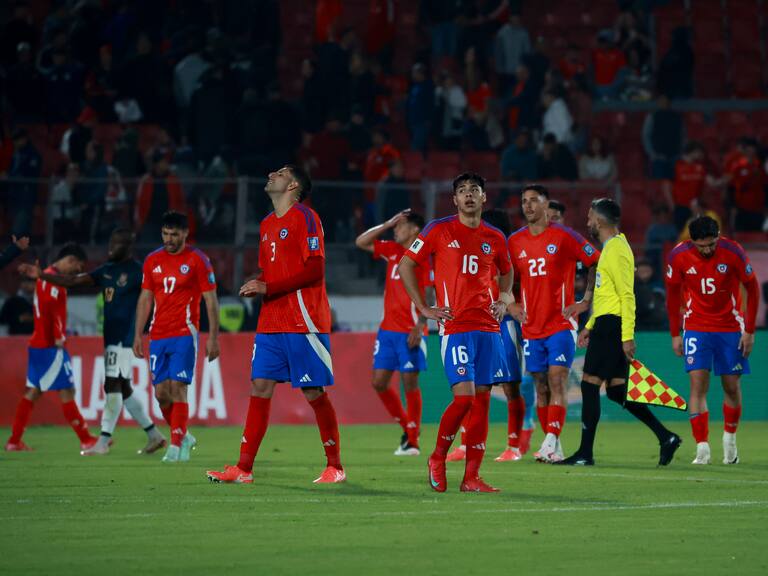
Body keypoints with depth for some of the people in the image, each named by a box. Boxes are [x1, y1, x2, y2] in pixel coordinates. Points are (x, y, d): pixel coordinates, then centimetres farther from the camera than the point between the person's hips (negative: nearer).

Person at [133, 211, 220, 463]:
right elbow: (145, 300, 15)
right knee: (161, 392, 1)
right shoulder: (152, 261, 10)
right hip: (158, 336, 5)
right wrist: (138, 335, 10)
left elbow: (211, 301, -2)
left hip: (184, 335, -5)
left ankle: (176, 446, -10)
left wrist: (213, 338, -7)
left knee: (177, 388, -13)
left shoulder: (198, 260, -3)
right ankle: (183, 437, 21)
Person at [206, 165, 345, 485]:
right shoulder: (268, 224, 19)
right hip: (270, 323, 8)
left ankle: (335, 467, 6)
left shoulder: (305, 218, -7)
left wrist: (268, 288, -16)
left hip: (302, 321, -8)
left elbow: (314, 270, -15)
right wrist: (255, 286, 4)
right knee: (260, 388, 1)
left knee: (314, 392, -4)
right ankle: (244, 468, 0)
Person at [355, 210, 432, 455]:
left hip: (410, 332, -7)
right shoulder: (393, 251, 12)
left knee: (410, 383, -3)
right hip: (387, 330, 7)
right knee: (379, 382, 4)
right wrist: (387, 224, 8)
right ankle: (406, 427, 21)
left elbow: (430, 296, -12)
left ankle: (412, 441, 4)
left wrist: (420, 326, -19)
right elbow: (361, 242, 16)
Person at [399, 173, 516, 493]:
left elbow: (506, 271, 31)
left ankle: (471, 478, 4)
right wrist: (424, 309, 0)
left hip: (488, 327, 4)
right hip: (455, 326, -4)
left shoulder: (495, 238, 12)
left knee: (482, 399, 1)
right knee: (464, 396, -16)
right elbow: (406, 265, 5)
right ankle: (438, 458, 7)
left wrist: (503, 301, 12)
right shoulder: (439, 230, 1)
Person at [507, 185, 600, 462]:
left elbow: (597, 263, 0)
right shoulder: (515, 241, 8)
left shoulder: (564, 236, -5)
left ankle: (551, 443, -20)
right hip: (532, 326, 5)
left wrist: (586, 301, -4)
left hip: (560, 323, -5)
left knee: (557, 381, -14)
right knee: (541, 386, 6)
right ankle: (554, 448, 13)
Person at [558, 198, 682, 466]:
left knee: (590, 384, -7)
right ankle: (666, 437, 8)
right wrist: (590, 326, 25)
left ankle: (585, 453, -5)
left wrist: (627, 336, -22)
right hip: (606, 324, 10)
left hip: (612, 325, -10)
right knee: (616, 390, 9)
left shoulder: (616, 250, -13)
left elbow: (627, 296, -18)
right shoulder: (611, 248, 19)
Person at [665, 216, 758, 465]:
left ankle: (730, 437, 28)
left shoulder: (733, 252, -15)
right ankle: (702, 447, -14)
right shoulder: (678, 256, -11)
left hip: (730, 327, 0)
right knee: (698, 384, -12)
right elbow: (673, 295, 3)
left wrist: (749, 331, -6)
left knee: (732, 387, 4)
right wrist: (675, 334, 4)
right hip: (696, 328, 0)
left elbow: (753, 289, -4)